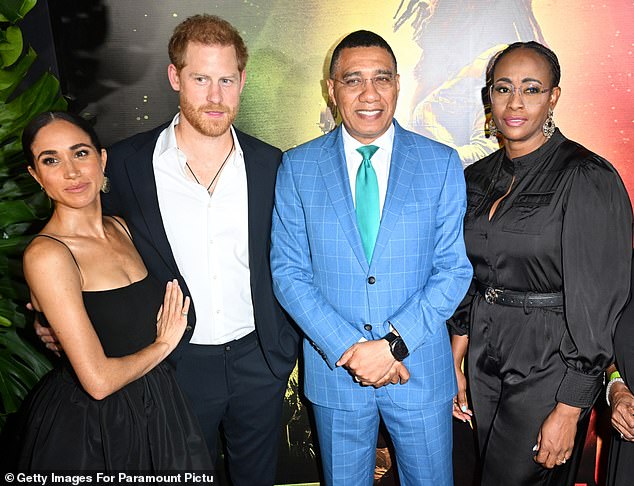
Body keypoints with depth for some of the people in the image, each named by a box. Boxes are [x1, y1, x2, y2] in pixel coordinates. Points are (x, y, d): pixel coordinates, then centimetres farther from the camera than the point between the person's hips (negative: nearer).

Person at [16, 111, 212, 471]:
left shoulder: (120, 228, 0)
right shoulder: (46, 254, -21)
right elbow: (99, 381, -23)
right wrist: (163, 344, -9)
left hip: (154, 406, 7)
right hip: (91, 428, -6)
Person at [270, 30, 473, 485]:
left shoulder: (442, 163, -4)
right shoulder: (297, 167, -4)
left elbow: (455, 268, -6)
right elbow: (288, 272, -6)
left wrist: (395, 344, -16)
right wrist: (347, 348, -15)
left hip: (421, 367, 0)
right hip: (334, 369, 1)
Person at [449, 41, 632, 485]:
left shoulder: (587, 177, -15)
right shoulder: (477, 177, 4)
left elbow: (597, 303, -16)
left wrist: (569, 412, -14)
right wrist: (455, 365, 8)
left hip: (550, 364, -5)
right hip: (486, 358, 6)